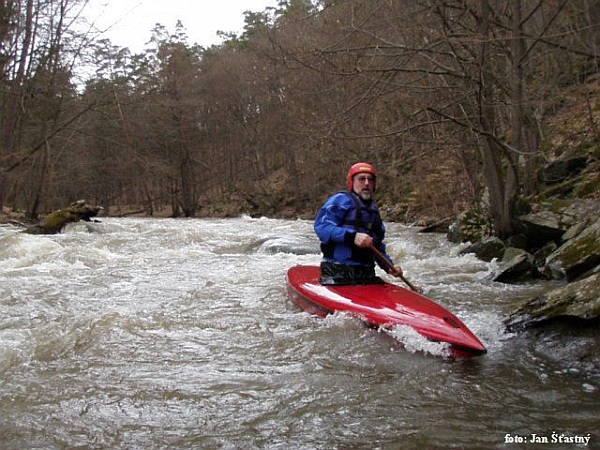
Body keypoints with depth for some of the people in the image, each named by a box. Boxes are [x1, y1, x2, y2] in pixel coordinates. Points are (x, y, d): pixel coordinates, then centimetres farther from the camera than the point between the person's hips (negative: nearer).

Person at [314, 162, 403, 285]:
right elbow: (321, 226, -13)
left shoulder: (374, 211, 25)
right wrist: (352, 236, -22)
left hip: (367, 276, 7)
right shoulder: (341, 200, 1)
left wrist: (389, 266, 11)